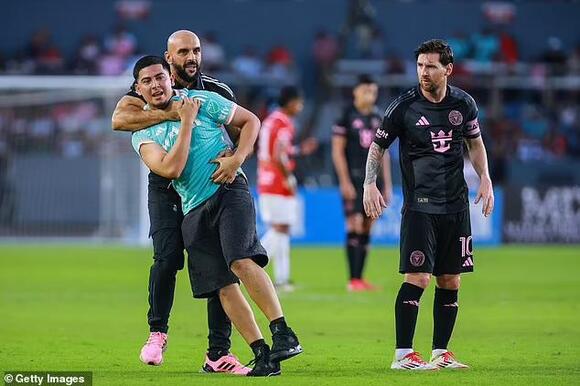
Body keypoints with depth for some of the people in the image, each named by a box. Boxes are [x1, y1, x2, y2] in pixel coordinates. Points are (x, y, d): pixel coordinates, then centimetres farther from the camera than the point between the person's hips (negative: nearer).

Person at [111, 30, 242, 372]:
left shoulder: (218, 92, 2)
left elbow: (244, 129, -6)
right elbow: (120, 119, -23)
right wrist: (167, 113, -35)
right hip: (167, 190, -2)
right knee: (168, 258, -18)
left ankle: (219, 353, -2)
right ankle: (158, 332, 8)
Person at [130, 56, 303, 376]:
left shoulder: (201, 100, 4)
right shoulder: (143, 135, 8)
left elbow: (251, 121, 9)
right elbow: (171, 169, -9)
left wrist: (237, 158, -6)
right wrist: (186, 121, -8)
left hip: (228, 192, -4)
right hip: (194, 212, 4)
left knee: (241, 261, -26)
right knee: (223, 287, -2)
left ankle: (283, 335, -27)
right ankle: (263, 356, 1)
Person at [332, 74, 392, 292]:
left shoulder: (377, 118, 14)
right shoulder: (347, 116, -3)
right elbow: (337, 151, -6)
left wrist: (387, 184, 13)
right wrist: (345, 182, -13)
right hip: (353, 181, -6)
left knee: (367, 230, 5)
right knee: (355, 226, -11)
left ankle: (360, 278, 10)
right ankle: (353, 280, -10)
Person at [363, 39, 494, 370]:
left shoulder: (464, 104, 4)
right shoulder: (404, 106, -6)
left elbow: (475, 142, 20)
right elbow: (378, 147, 4)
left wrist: (485, 179, 9)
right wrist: (370, 184, -8)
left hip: (456, 205, 4)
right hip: (420, 206, -4)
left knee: (450, 282, 6)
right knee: (418, 278, -12)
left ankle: (441, 353, 15)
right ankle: (403, 355, -7)